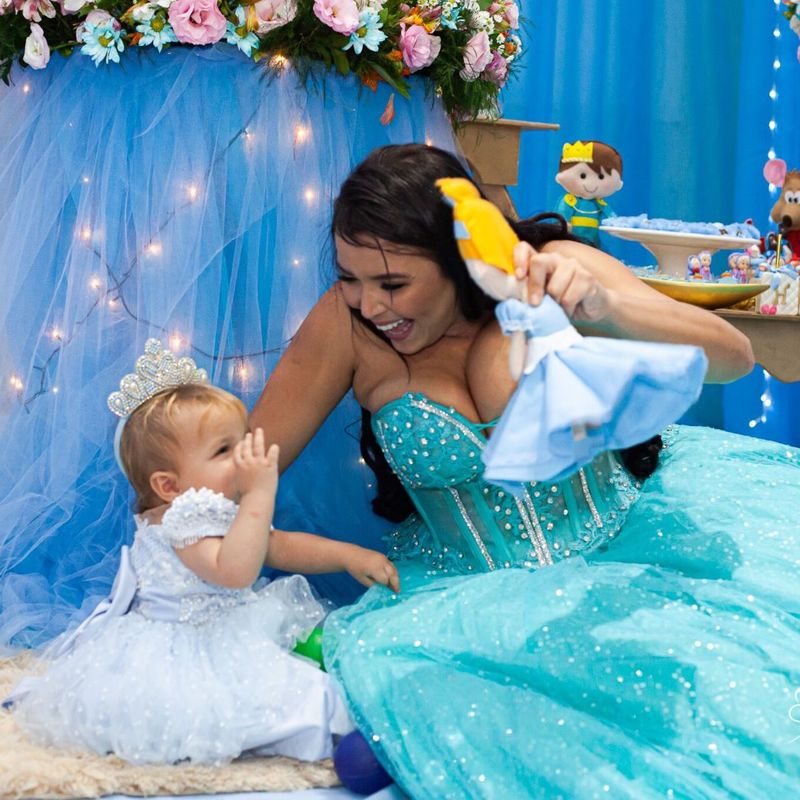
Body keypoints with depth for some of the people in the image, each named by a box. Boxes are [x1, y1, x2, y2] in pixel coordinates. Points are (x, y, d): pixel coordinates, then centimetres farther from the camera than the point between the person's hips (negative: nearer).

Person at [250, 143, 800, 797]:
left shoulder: (551, 272, -12)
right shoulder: (348, 323, -10)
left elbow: (733, 357, -16)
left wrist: (603, 305, -34)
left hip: (627, 534, -1)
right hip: (471, 589, 1)